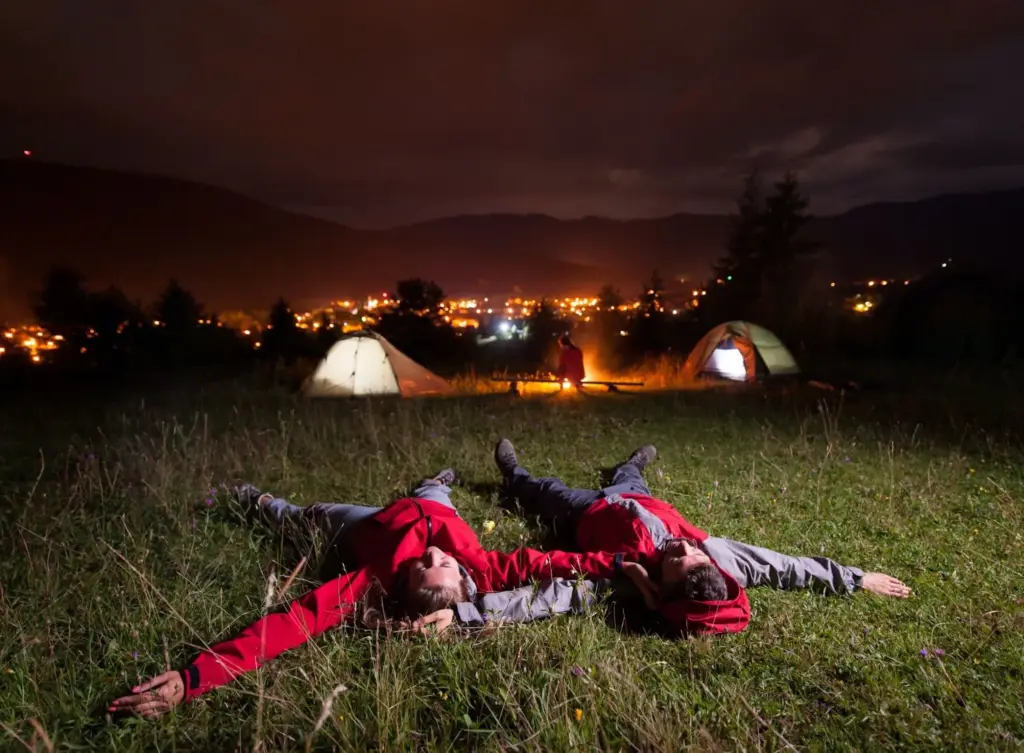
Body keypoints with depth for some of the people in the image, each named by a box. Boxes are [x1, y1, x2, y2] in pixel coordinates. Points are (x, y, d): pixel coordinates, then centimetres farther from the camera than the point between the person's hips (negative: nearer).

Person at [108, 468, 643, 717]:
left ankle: (259, 502, 56)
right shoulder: (477, 569, -46)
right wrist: (619, 564, -46)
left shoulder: (377, 584, -49)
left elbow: (292, 623, -54)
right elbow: (539, 562, -42)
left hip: (368, 528, 0)